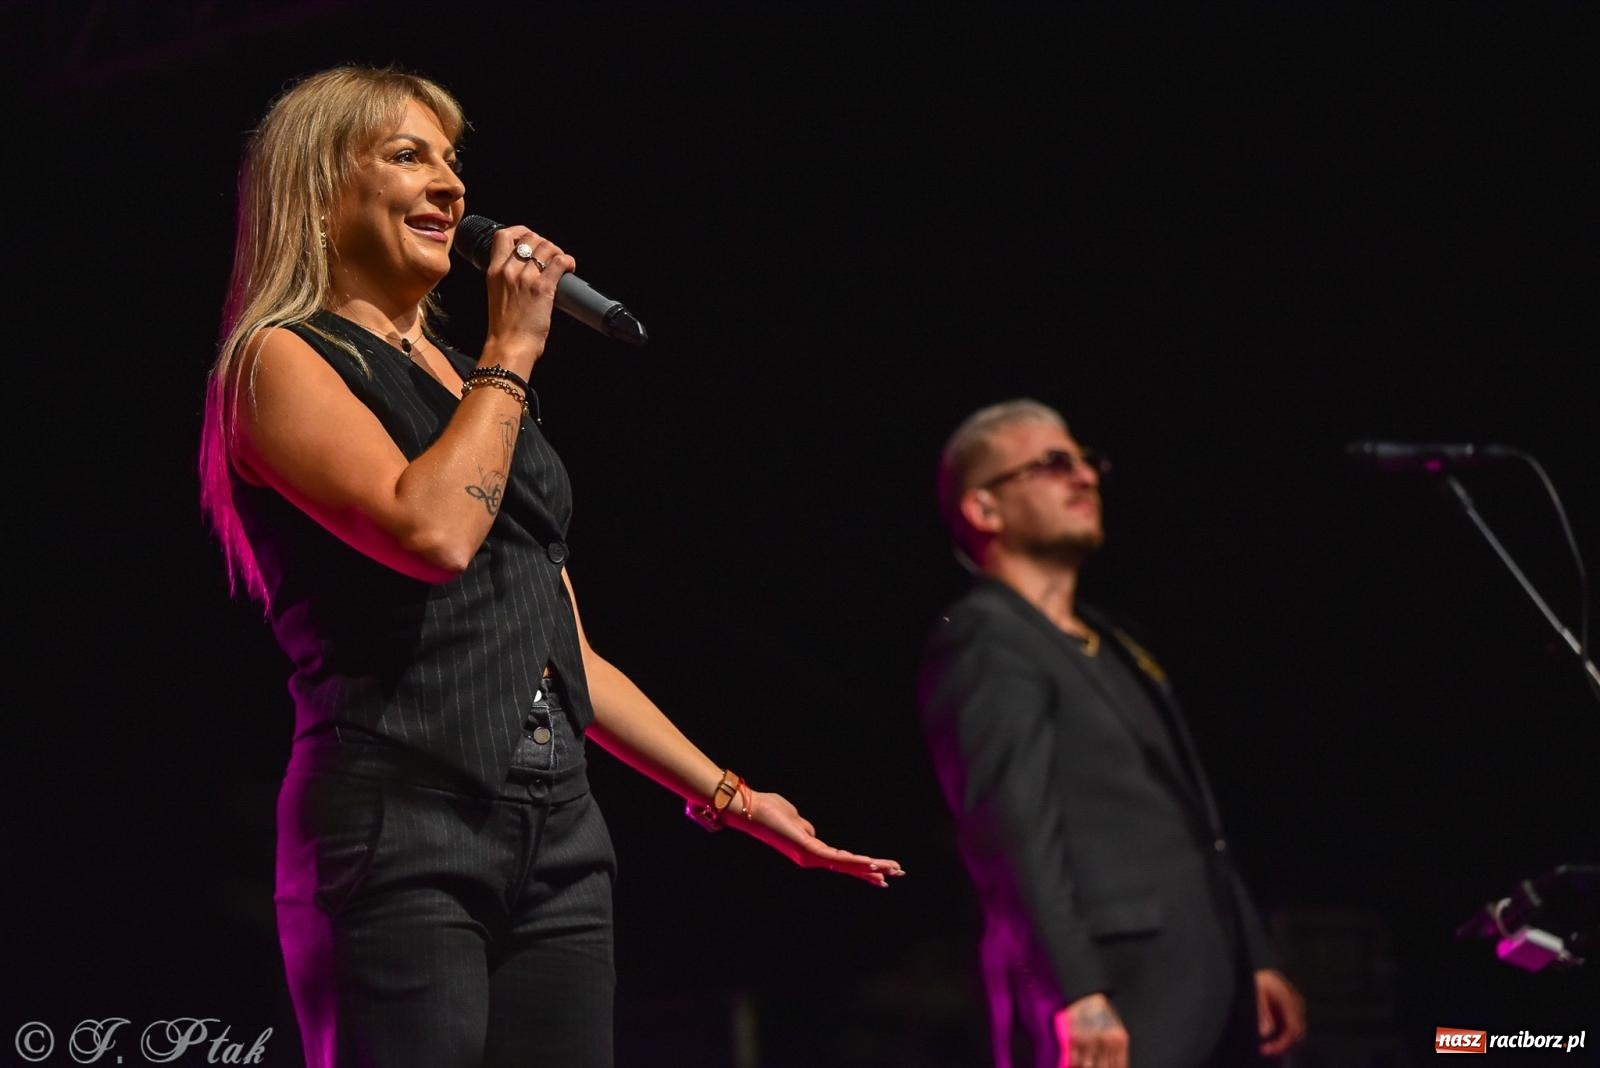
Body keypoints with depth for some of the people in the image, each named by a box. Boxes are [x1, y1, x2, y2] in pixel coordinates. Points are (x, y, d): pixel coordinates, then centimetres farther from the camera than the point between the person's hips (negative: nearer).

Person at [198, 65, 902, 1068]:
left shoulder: (466, 380, 22)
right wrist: (512, 351, -6)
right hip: (403, 828, -7)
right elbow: (434, 532, -18)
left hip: (558, 834, 7)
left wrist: (730, 795, 22)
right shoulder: (285, 360, 0)